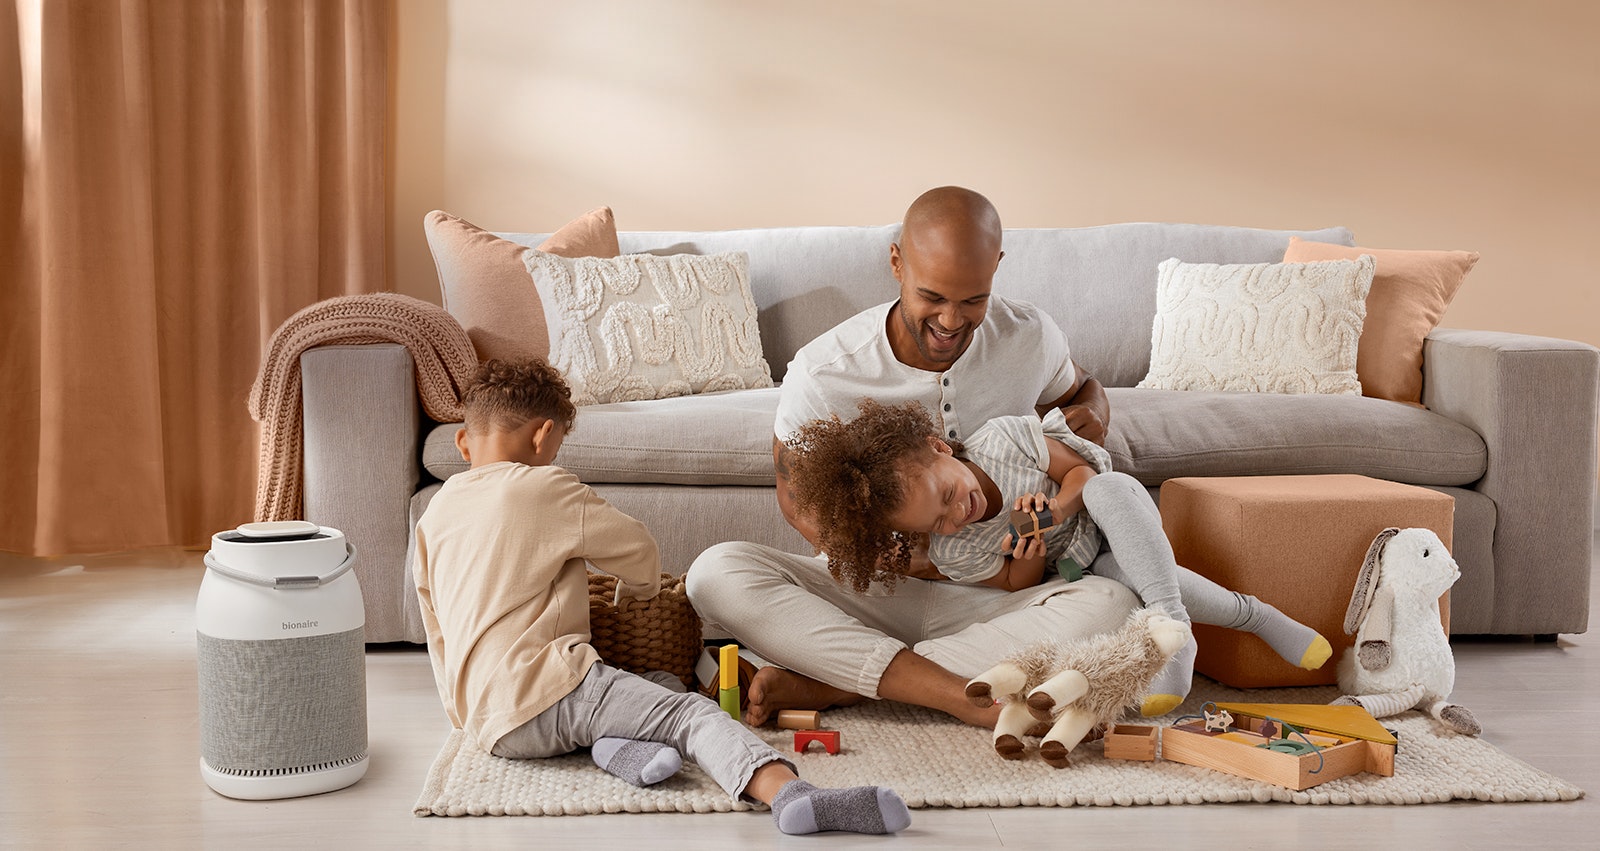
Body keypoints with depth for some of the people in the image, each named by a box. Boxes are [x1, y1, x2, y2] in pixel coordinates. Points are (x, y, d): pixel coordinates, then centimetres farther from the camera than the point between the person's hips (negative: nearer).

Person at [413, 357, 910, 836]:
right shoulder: (543, 488, 0)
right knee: (692, 712, -16)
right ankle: (785, 791, -44)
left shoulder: (433, 514, 20)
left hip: (483, 720, 7)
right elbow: (638, 550, 5)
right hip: (544, 692, -7)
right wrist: (635, 591, 27)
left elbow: (435, 628, 27)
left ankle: (614, 745, -10)